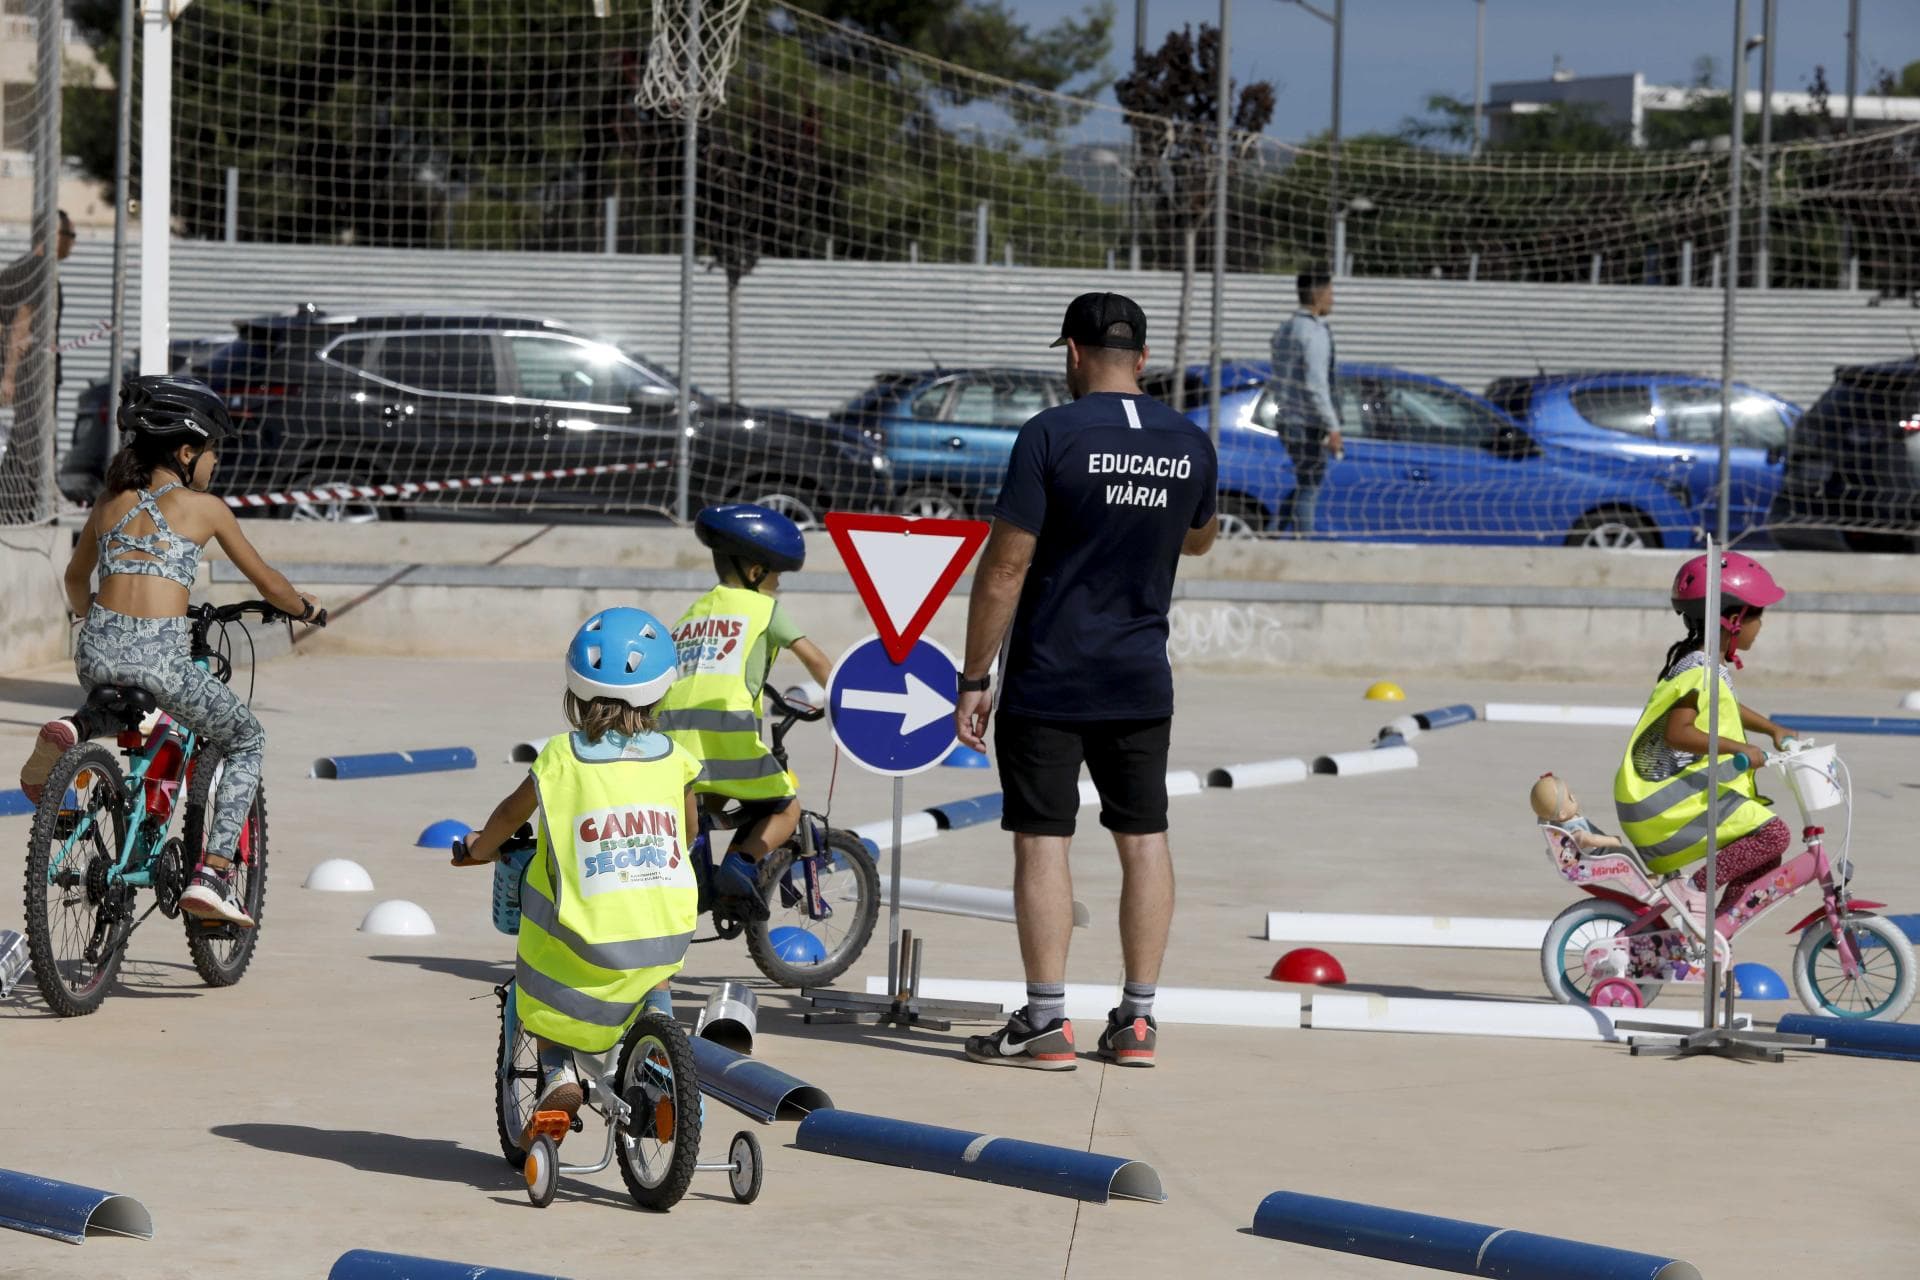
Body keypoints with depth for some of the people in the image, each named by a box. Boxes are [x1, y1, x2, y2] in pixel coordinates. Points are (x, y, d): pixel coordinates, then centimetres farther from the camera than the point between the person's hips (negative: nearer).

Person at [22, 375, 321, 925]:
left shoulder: (111, 501, 17)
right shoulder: (204, 507, 5)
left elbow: (76, 576, 33)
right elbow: (267, 581, 15)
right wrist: (304, 607, 35)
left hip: (97, 650, 5)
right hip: (160, 654, -5)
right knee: (246, 742, 19)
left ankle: (74, 730, 6)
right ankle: (211, 873, 4)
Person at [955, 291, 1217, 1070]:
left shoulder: (1052, 436, -13)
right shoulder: (1189, 444, 2)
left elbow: (1005, 567, -14)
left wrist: (974, 678, -8)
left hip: (1048, 682, -4)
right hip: (1141, 683, 4)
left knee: (1042, 840, -1)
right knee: (1143, 839, 10)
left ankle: (1045, 1024, -2)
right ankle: (1136, 1020, 12)